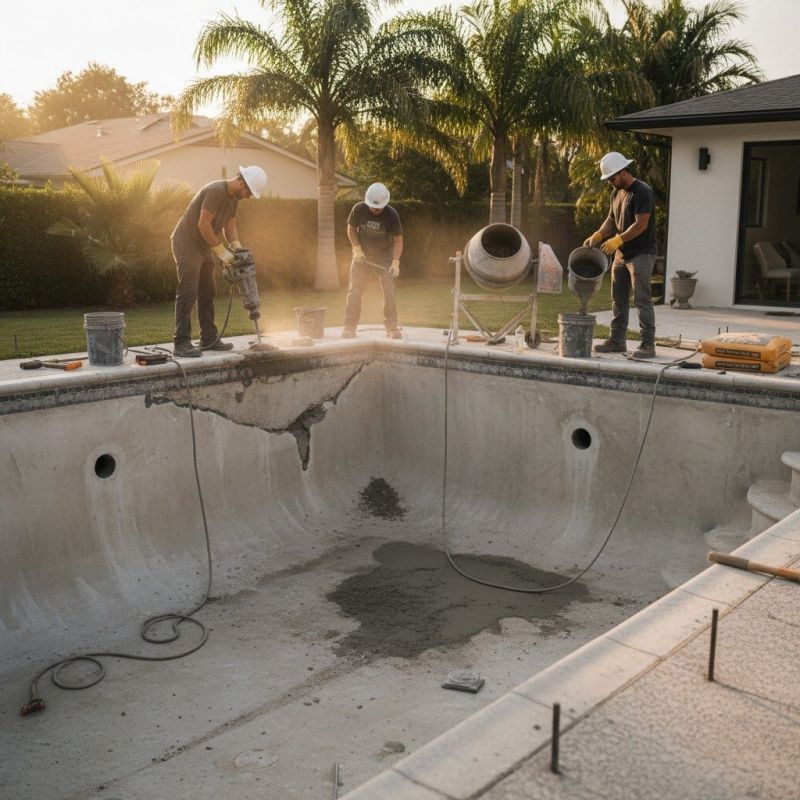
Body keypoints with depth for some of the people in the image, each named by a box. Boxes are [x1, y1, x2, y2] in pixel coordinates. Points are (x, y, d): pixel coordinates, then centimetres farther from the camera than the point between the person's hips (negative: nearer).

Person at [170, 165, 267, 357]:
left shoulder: (234, 197, 7)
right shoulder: (216, 191, -23)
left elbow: (230, 224, 9)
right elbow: (203, 224, -26)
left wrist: (237, 248, -8)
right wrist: (222, 251, -22)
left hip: (203, 248, 10)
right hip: (187, 245, -10)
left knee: (207, 293, 12)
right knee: (187, 294, -12)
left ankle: (209, 339, 19)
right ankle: (181, 343, -11)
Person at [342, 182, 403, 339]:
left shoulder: (391, 215, -18)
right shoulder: (359, 209, -14)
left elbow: (398, 239, -13)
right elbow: (351, 228, 1)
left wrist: (395, 261, -24)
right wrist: (356, 248, -12)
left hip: (384, 257, -1)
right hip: (362, 255, 1)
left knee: (389, 292, -4)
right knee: (354, 291, -2)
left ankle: (392, 328, 5)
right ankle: (349, 327, 5)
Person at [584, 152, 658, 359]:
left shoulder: (642, 192, -14)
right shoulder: (617, 193, 13)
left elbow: (641, 224, -21)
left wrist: (618, 240, -26)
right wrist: (597, 235, -2)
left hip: (641, 254, -9)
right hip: (622, 254, 9)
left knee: (642, 299, -10)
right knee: (618, 299, 11)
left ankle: (648, 345, -8)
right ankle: (617, 340, 19)